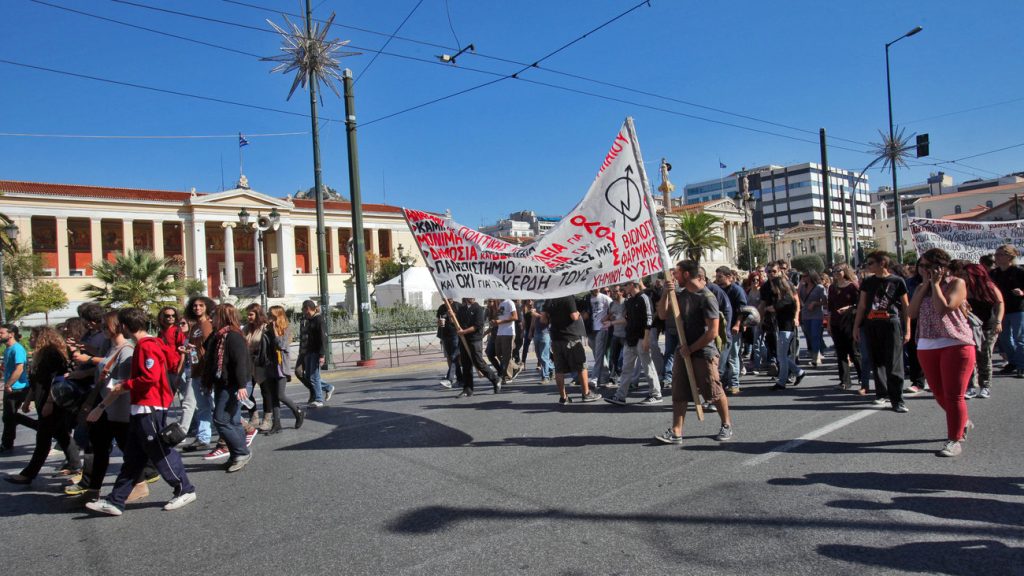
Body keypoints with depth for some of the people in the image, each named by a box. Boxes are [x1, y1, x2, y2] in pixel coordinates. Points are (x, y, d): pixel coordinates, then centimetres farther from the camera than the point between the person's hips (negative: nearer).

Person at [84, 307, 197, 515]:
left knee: (160, 452, -2)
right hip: (141, 409, 10)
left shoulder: (146, 346, -15)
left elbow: (151, 377, -25)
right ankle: (115, 501, 19)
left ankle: (185, 490, 10)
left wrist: (125, 385, -11)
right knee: (132, 457, 12)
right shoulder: (143, 345, 16)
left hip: (150, 408, -10)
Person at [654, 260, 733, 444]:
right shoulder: (681, 294, 8)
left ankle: (727, 425, 27)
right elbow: (662, 314, 8)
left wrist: (691, 348, -15)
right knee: (679, 393, 4)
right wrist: (666, 292, -5)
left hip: (703, 353, -7)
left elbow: (713, 332, -19)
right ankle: (676, 432, 7)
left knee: (714, 393, 7)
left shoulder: (707, 297, -16)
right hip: (683, 351, 7)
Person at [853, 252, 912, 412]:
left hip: (892, 323, -3)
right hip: (871, 325, 3)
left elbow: (905, 306, 5)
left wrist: (907, 329, 2)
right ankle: (881, 393, 22)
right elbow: (862, 305, 15)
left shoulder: (897, 281, 2)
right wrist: (856, 326, 11)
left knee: (894, 364, -5)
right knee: (877, 361, 8)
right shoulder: (867, 282, 11)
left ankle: (897, 400, -2)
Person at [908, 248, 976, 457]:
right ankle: (963, 422, 39)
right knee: (939, 394, 15)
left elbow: (944, 309, -20)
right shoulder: (922, 288, 13)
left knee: (953, 395, -4)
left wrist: (935, 284, -10)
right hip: (926, 346, 7)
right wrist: (926, 285, -3)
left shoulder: (956, 283, -4)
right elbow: (912, 312, -3)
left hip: (955, 344, -6)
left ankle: (955, 440, 4)